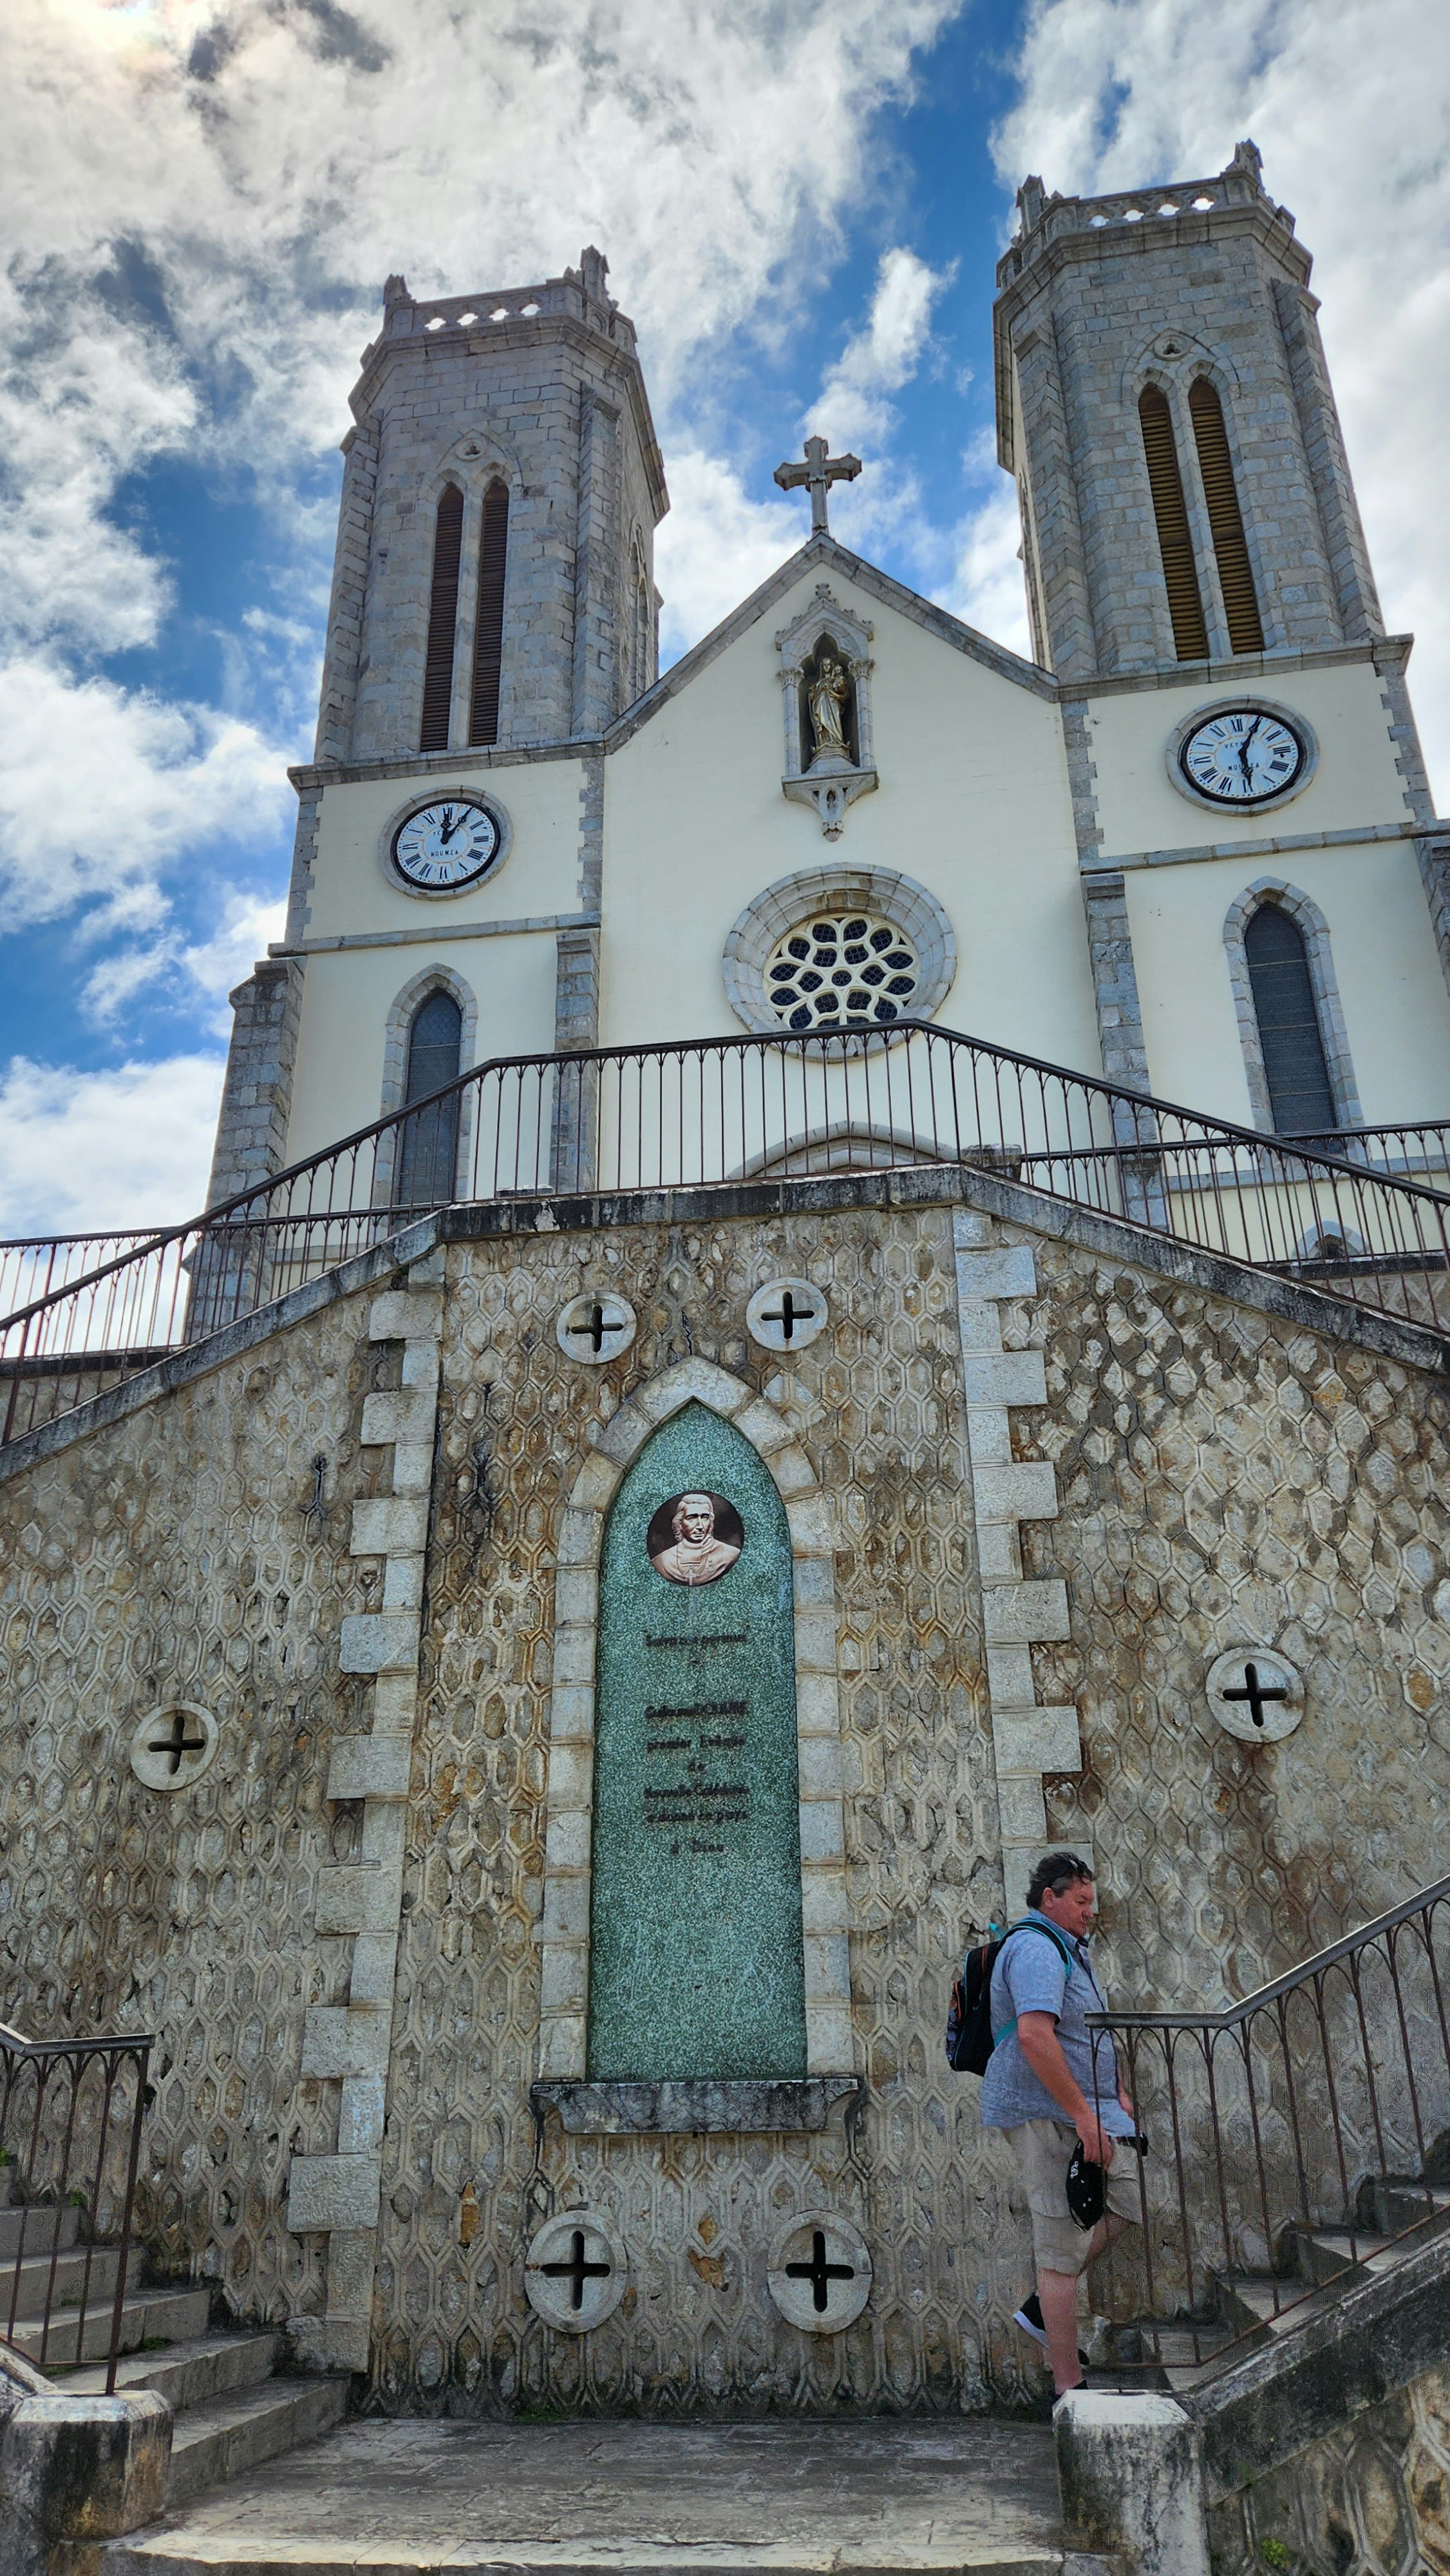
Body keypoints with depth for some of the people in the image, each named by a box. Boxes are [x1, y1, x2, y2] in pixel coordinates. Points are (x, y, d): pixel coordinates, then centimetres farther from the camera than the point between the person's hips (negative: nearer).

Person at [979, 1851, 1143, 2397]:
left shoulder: (1064, 1948, 18)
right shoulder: (1037, 1949, -18)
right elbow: (1034, 2036, -30)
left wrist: (1115, 2095, 20)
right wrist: (1084, 2115, -28)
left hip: (1080, 2109, 10)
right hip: (1045, 2113, -10)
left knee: (1132, 2197, 13)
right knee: (1063, 2246, -4)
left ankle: (1042, 2307, 17)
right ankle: (1069, 2386, 6)